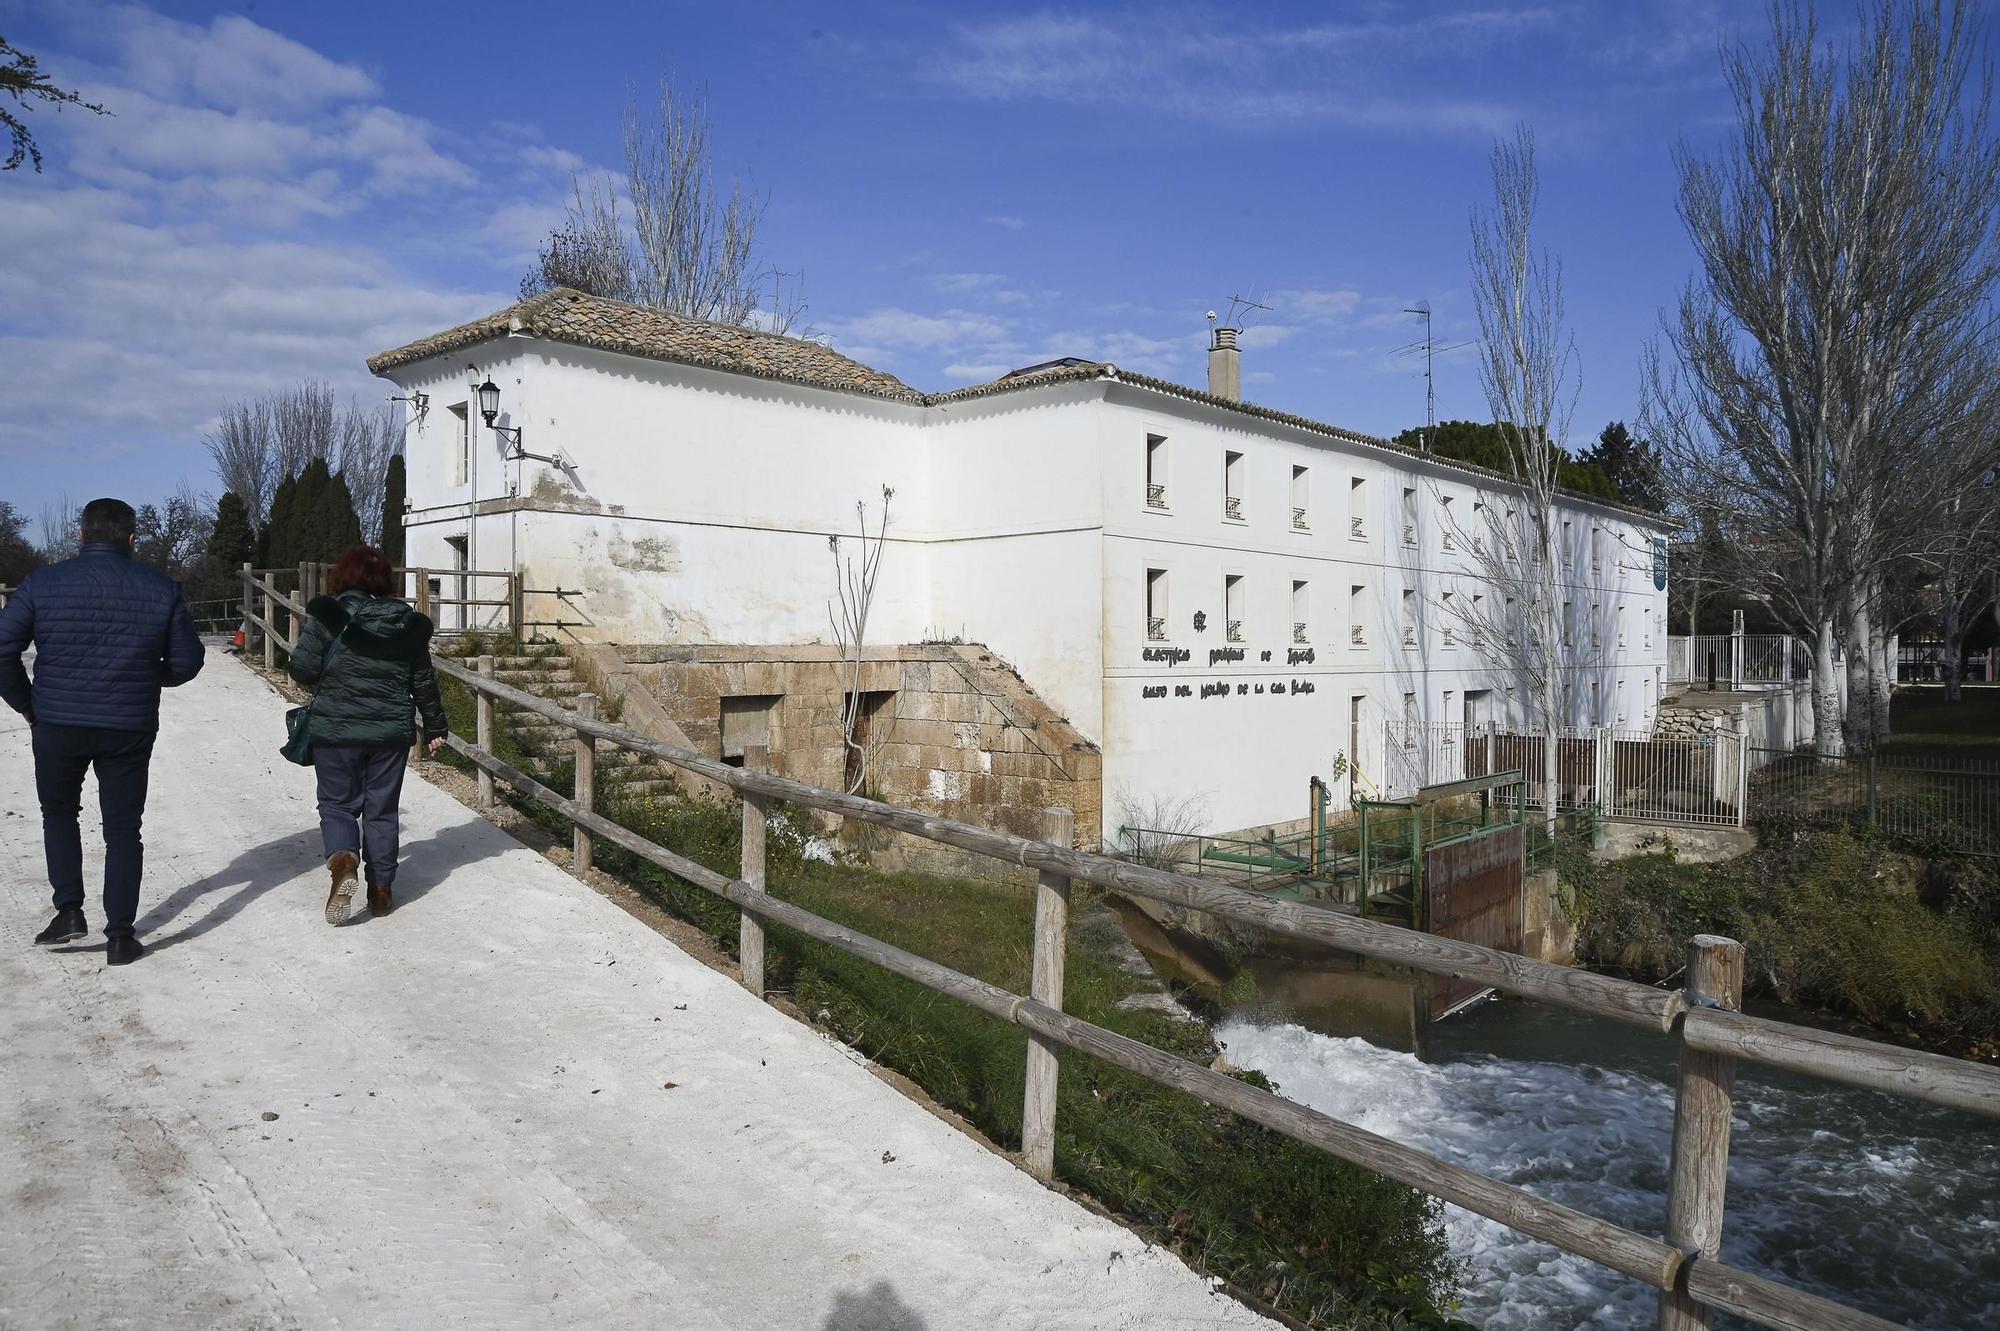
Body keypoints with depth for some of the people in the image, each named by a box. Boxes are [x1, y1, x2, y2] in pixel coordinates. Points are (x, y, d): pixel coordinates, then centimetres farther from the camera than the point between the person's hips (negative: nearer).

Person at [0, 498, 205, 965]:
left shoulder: (42, 583, -3)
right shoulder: (161, 589, -2)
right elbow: (186, 661, 1)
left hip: (57, 726, 0)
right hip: (130, 729, 0)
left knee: (59, 813, 23)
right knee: (123, 828, 8)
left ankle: (69, 910, 13)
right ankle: (120, 936, 9)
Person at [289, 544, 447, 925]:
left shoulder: (326, 616, -7)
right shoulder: (407, 623, 2)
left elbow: (302, 669, -10)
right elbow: (424, 682, 6)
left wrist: (328, 680, 14)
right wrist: (436, 727, 16)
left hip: (335, 730, -2)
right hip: (391, 732, 2)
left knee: (337, 804, 11)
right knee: (382, 809, 12)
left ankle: (342, 860, -17)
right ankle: (381, 889, 14)